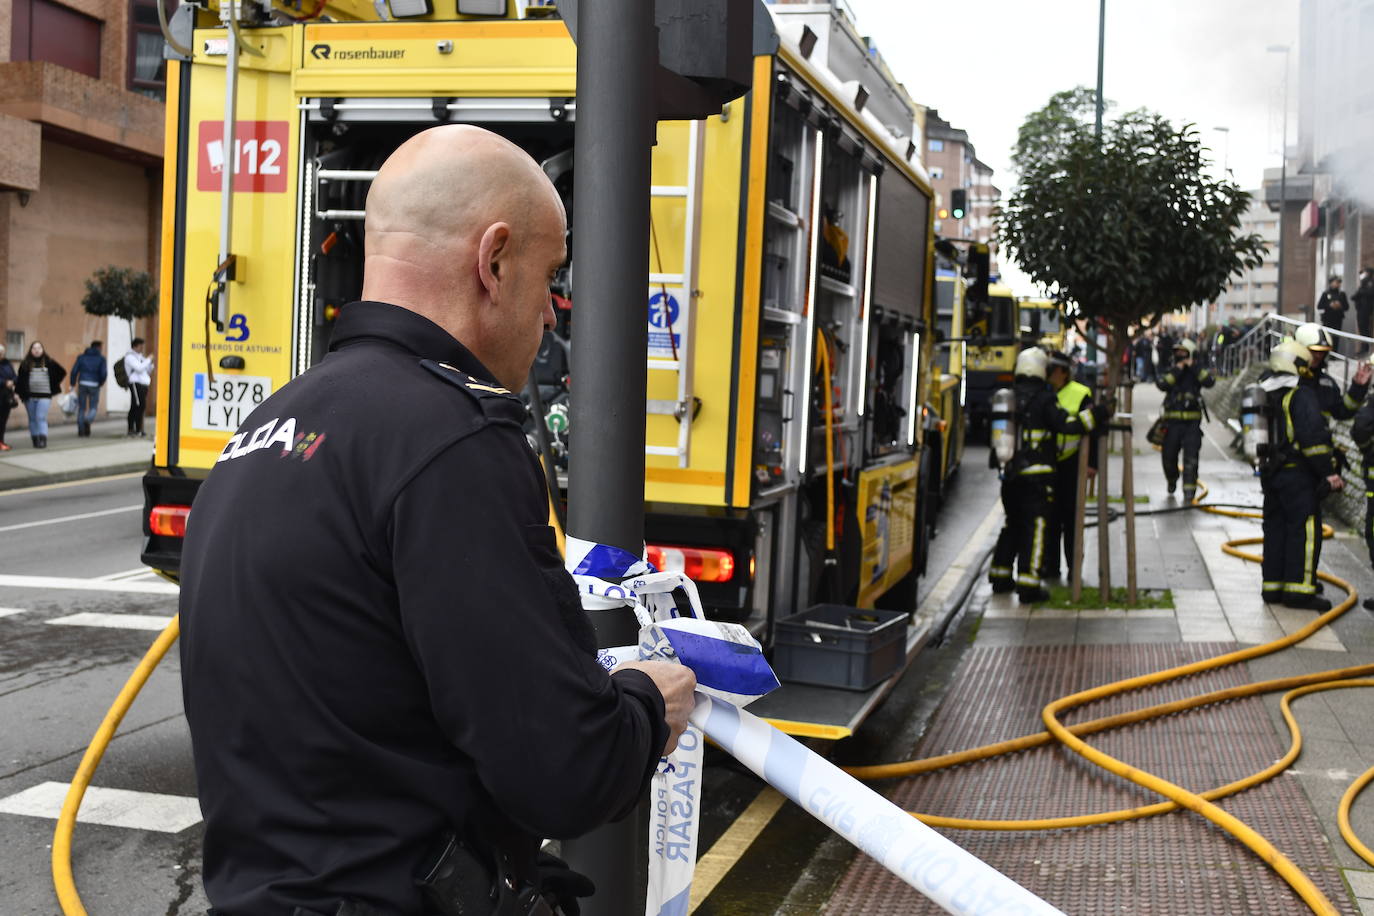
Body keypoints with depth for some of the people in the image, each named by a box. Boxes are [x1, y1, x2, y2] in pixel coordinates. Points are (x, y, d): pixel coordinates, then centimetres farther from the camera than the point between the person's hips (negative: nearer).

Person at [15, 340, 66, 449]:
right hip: (29, 396, 3)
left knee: (41, 417, -13)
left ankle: (43, 440, -16)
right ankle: (35, 440, 15)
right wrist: (20, 393, 0)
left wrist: (54, 385, 8)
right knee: (32, 419, 8)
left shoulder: (49, 362, 2)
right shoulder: (25, 363, 5)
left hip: (44, 395, -2)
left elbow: (62, 372, 12)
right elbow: (20, 379, 8)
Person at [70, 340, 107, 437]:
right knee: (93, 407, 9)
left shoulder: (81, 357, 9)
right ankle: (88, 420, -21)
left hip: (82, 384, 2)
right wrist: (101, 383, 9)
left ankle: (80, 430, 6)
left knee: (81, 408, 11)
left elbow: (74, 371, 0)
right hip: (94, 385, -2)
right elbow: (104, 373, -8)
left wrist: (73, 384, 5)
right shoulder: (101, 358, 2)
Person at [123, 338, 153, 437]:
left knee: (134, 407, 11)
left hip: (143, 384, 9)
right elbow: (139, 368, -18)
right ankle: (138, 430, -16)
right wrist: (148, 360, -10)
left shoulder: (139, 356, 23)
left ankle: (131, 429, 15)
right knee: (140, 406, -14)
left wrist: (150, 362, 4)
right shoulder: (130, 356, -5)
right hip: (136, 383, -9)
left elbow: (148, 370, 22)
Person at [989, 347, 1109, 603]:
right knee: (1035, 525, -4)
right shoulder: (1043, 400, -10)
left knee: (1012, 524, 19)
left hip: (1010, 473, 6)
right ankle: (1028, 583, -10)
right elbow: (1068, 425, -17)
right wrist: (1096, 414, -8)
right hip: (1037, 474, -6)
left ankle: (1000, 575, 24)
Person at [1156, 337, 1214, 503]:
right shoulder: (1170, 371, 10)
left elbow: (1210, 381, -15)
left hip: (1192, 422, -2)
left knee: (1191, 458, -10)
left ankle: (1189, 490, -8)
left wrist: (1193, 367, -13)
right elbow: (1161, 384, -11)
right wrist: (1177, 370, -11)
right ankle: (1171, 481, 35)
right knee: (1169, 456, 8)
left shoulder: (1197, 373, 7)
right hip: (1172, 421, 2)